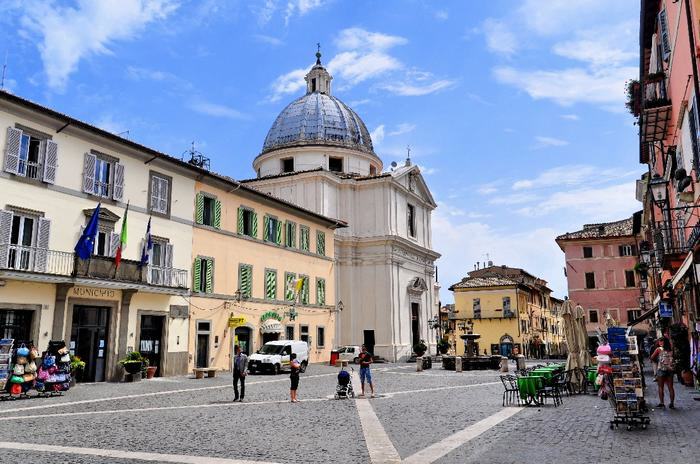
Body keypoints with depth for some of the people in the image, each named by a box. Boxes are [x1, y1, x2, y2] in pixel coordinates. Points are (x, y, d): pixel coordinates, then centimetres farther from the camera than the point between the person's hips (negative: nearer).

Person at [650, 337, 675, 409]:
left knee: (661, 387, 3)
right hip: (670, 369, 3)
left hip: (661, 369, -3)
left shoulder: (659, 349, -2)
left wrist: (656, 361, 15)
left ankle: (661, 402, -2)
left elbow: (652, 357, -1)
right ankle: (672, 403, 8)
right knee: (670, 387, 8)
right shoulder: (671, 350, 8)